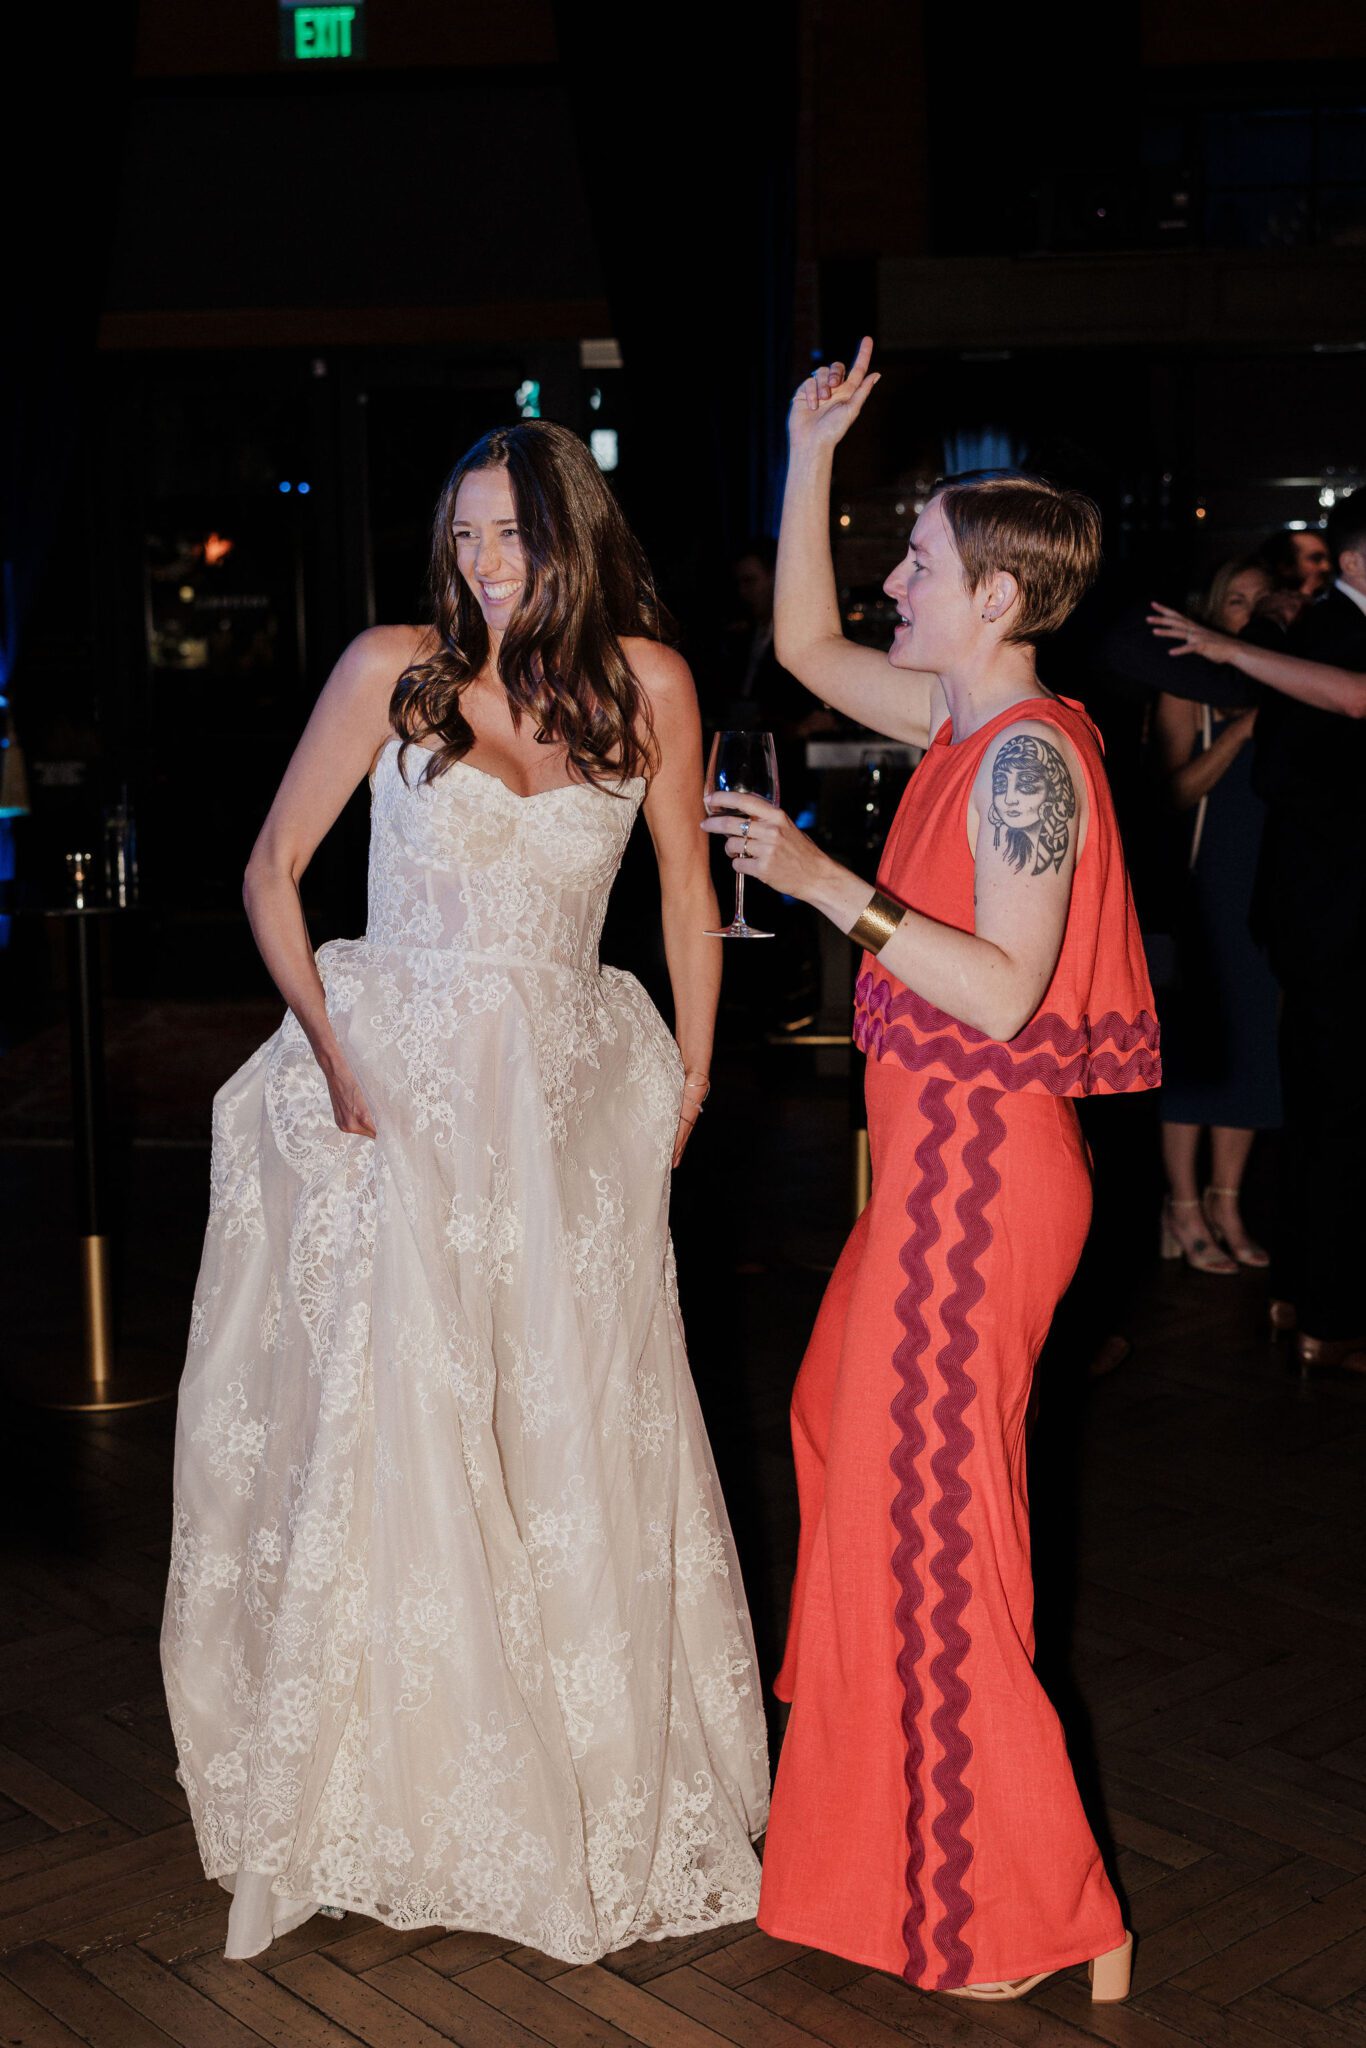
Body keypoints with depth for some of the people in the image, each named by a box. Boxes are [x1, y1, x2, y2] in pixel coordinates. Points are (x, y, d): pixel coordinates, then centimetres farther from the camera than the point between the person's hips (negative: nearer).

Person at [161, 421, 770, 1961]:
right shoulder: (392, 669, -4)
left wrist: (690, 1079, 8)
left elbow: (688, 890, 10)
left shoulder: (647, 681, 0)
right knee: (386, 1422, 0)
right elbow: (270, 872, 1)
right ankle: (393, 1778, 17)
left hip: (569, 1093, 1)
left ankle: (596, 1779, 24)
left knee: (575, 1438, 5)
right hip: (398, 1080, -1)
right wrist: (332, 1053, -7)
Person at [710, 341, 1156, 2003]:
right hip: (940, 1151, 10)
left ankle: (1031, 1916, 13)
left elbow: (1004, 997, -26)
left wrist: (831, 886, -28)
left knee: (929, 1502, -1)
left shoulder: (1027, 756, -20)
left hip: (977, 1164, -10)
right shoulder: (970, 719, 8)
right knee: (852, 1431, 25)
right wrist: (809, 460, 14)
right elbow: (805, 646, 19)